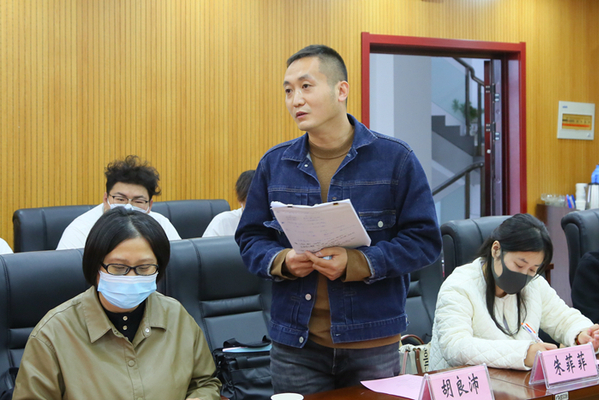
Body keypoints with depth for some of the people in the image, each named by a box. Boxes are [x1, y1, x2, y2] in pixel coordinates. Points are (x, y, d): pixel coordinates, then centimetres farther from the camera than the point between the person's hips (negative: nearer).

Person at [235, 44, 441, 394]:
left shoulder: (395, 159, -4)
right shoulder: (274, 164, 5)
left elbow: (425, 239, -6)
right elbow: (250, 237, 10)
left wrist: (357, 264, -19)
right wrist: (282, 261, -12)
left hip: (373, 343, -2)